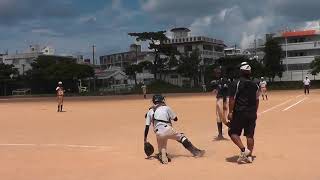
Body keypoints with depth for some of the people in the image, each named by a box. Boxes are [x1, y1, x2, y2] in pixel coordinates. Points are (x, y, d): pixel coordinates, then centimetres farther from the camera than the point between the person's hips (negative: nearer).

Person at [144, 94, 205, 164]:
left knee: (162, 149, 19)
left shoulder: (150, 111, 19)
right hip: (167, 129, -3)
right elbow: (175, 119, 17)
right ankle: (196, 152, 3)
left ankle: (162, 155, -16)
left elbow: (147, 126, 14)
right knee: (182, 137, 12)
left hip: (158, 134, 3)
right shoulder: (166, 108, 12)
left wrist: (145, 138, 17)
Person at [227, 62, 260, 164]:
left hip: (239, 112, -5)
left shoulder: (236, 83, -8)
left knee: (233, 132, 4)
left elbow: (232, 99, -13)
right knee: (250, 135, 9)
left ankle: (243, 149, -12)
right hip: (252, 113, 5)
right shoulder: (255, 85, 9)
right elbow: (257, 100, 12)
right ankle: (249, 156, 10)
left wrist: (230, 112, -10)